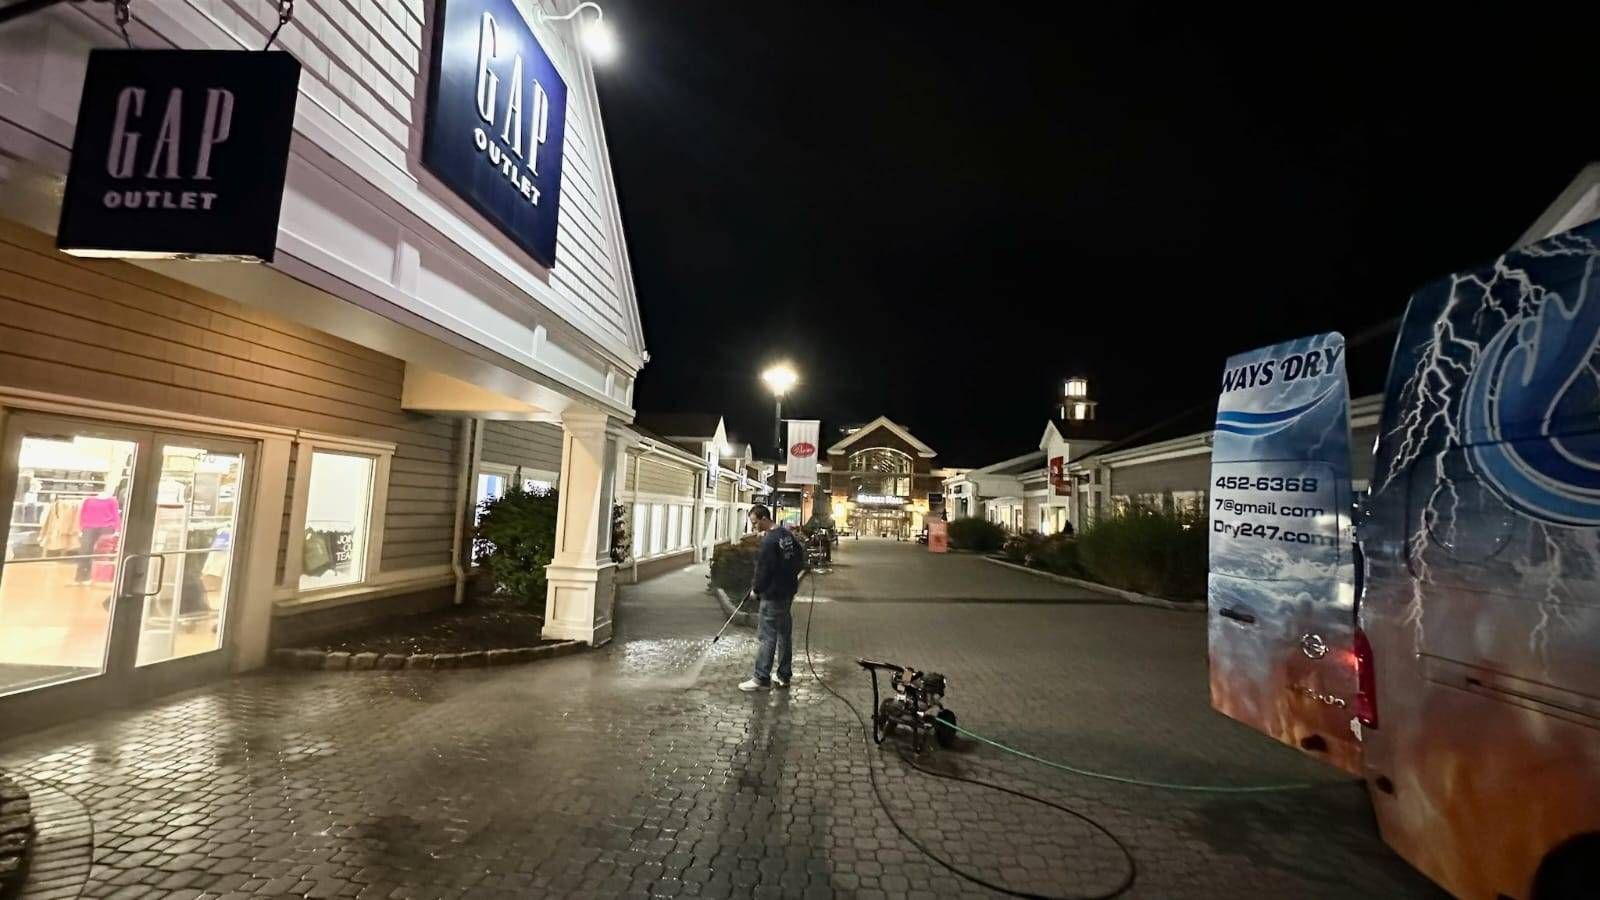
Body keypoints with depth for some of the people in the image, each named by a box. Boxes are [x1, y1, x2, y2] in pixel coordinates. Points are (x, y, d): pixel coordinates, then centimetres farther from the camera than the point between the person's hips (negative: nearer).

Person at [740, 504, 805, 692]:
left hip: (773, 594, -9)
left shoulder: (769, 541, -20)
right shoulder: (788, 534, 6)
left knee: (767, 636, -2)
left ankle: (761, 678, 3)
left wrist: (756, 589, -1)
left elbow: (763, 570, -16)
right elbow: (801, 555, 16)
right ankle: (784, 675, 22)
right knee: (785, 633, 14)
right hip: (788, 591, 9)